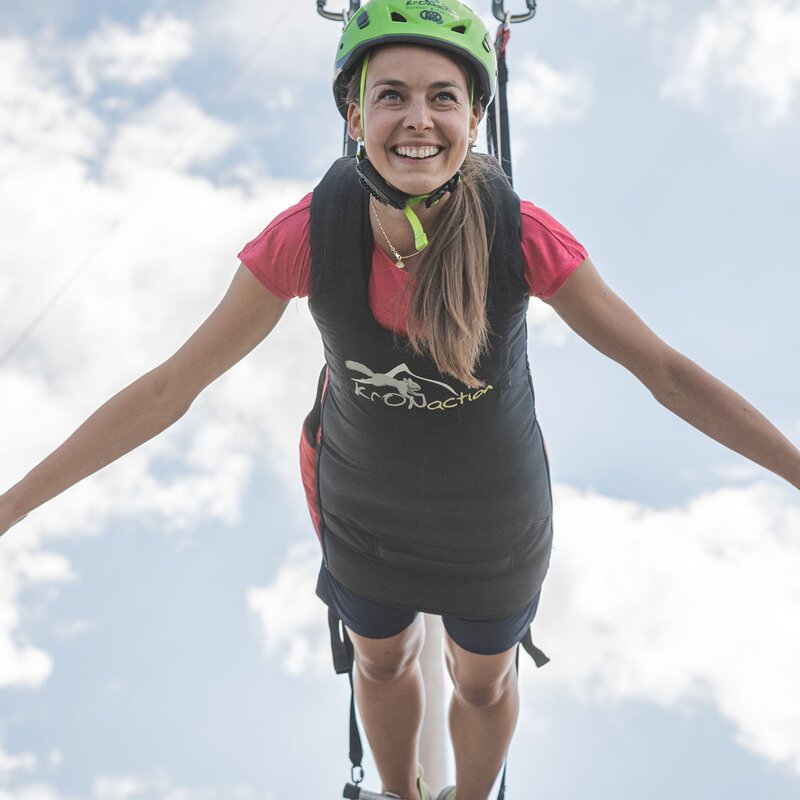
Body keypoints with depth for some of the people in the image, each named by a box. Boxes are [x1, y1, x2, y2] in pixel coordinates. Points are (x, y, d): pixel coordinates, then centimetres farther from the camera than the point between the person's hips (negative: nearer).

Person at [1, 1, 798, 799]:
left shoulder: (522, 234, -33)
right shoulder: (308, 235, -31)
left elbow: (667, 371, -23)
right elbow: (168, 387, -22)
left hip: (493, 514, -1)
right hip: (366, 507, 1)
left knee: (483, 680, 25)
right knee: (382, 659, 29)